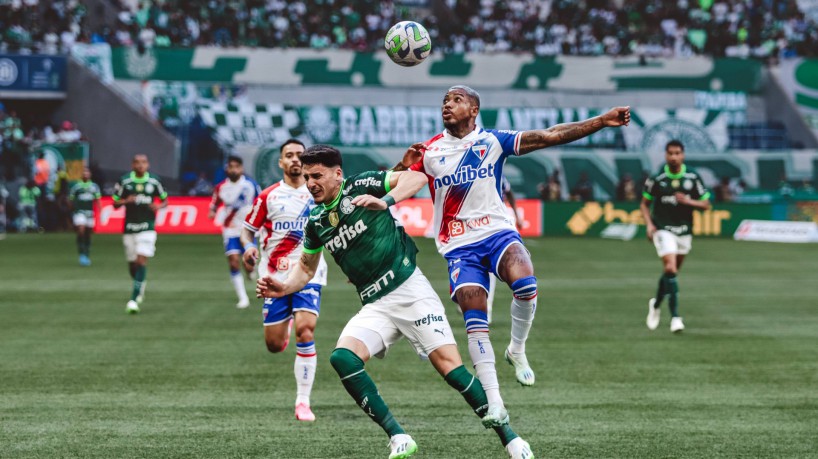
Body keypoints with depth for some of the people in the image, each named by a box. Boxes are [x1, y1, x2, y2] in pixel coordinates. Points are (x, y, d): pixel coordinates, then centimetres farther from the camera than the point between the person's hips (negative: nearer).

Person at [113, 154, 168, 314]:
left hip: (147, 227, -2)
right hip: (129, 227, 2)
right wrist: (126, 201, -16)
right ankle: (140, 285, 42)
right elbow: (115, 203, 5)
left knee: (142, 261, -15)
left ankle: (134, 299, -17)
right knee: (132, 263, 8)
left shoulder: (154, 181, 0)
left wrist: (159, 206, -11)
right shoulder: (124, 181, 0)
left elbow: (165, 200, 12)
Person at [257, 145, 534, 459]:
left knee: (447, 362, -16)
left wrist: (385, 201, -30)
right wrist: (284, 288, 6)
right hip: (374, 306, 5)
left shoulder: (360, 186, -4)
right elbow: (306, 267, 25)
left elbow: (416, 177, -14)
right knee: (342, 358, -20)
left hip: (409, 289, -5)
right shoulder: (315, 224, 11)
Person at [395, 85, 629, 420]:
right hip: (459, 246, 1)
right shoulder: (429, 151, 7)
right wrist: (404, 166, -14)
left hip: (497, 232, -1)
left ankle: (517, 351, -2)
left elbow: (550, 136, -1)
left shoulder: (492, 141, 3)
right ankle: (493, 401, -7)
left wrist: (602, 121, -8)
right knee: (475, 323, -11)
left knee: (525, 284, -30)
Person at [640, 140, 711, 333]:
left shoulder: (693, 178, -2)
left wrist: (688, 201, -16)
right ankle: (675, 316, -19)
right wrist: (649, 224, -10)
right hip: (663, 229, -3)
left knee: (671, 272, 14)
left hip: (684, 230, 3)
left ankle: (656, 304, 40)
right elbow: (645, 203, 5)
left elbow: (705, 204, 3)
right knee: (670, 269, -19)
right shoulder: (656, 179, -6)